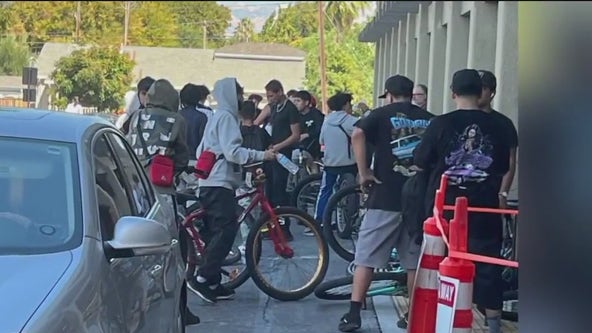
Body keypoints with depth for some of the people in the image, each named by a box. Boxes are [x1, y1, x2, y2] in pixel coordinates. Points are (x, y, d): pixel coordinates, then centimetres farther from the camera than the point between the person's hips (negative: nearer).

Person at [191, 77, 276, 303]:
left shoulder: (217, 116, 23)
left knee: (215, 233, 9)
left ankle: (212, 284, 10)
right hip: (220, 183, -11)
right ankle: (203, 279, -17)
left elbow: (201, 151, 27)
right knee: (226, 230, -14)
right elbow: (232, 151, -19)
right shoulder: (226, 116, -8)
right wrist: (262, 155, -18)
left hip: (209, 183, 11)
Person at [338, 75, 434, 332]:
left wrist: (363, 172, -13)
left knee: (366, 258, 2)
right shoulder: (430, 120, 10)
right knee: (415, 261, 13)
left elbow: (357, 134, -18)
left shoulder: (382, 114, 1)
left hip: (386, 198, -3)